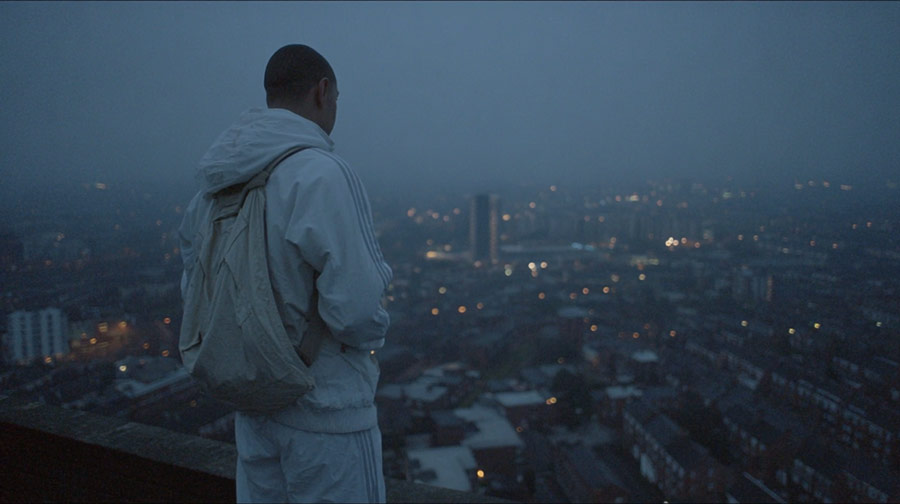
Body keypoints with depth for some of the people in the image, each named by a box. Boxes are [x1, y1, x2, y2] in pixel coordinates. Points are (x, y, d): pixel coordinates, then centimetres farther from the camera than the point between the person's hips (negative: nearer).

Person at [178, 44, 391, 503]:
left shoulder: (221, 183, 1)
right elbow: (356, 307, -25)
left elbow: (194, 281, 10)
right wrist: (373, 333, -4)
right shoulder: (320, 174, -22)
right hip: (324, 408, -7)